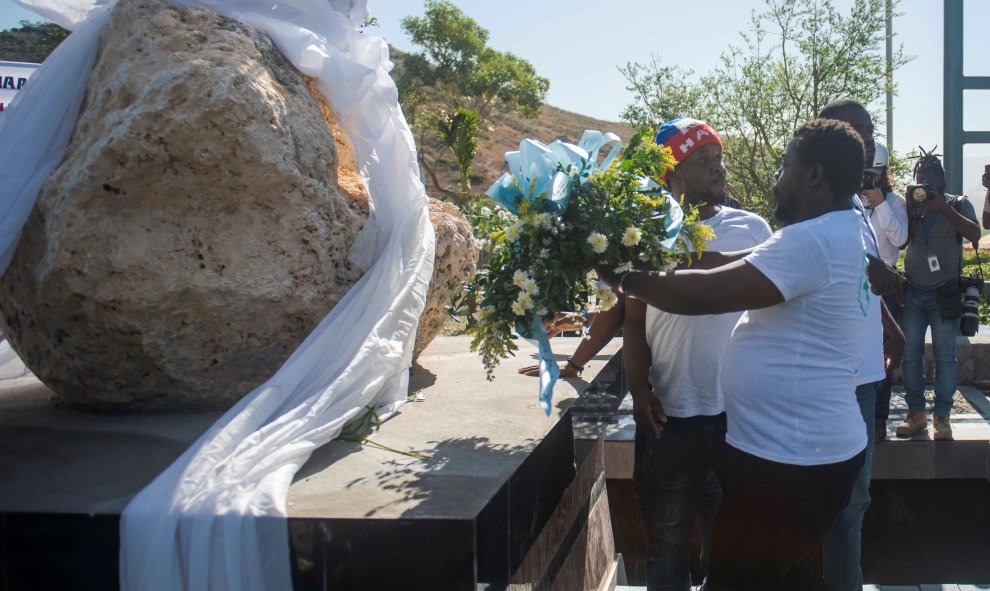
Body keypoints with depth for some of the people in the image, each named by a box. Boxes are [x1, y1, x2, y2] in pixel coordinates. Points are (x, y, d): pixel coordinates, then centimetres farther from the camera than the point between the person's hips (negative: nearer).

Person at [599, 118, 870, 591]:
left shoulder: (812, 241, -23)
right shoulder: (841, 233, 10)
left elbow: (702, 295, -26)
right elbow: (738, 269, 11)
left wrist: (622, 278, -13)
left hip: (785, 466, -10)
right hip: (815, 451, 10)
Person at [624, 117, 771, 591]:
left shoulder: (752, 228, 3)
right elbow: (634, 321, 3)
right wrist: (639, 388, -10)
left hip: (741, 413, 1)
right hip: (669, 416, -1)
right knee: (666, 543, 12)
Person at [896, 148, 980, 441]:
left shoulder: (958, 204, 4)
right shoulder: (912, 205, 9)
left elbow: (974, 234, -12)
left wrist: (945, 209, -19)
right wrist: (911, 208, -14)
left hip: (945, 293, -2)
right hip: (913, 292, 2)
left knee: (945, 355, -3)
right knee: (911, 353, 1)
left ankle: (942, 417, 2)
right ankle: (915, 413, 9)